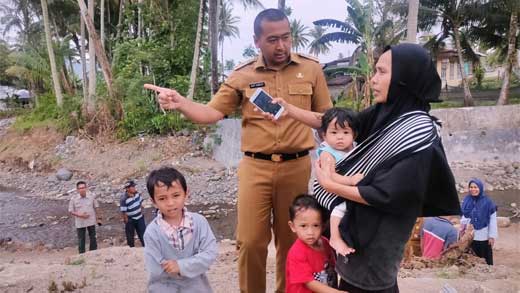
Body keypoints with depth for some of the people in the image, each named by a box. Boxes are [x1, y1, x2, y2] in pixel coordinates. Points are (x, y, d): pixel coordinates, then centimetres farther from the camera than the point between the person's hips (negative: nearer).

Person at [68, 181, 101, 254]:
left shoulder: (92, 196, -9)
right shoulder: (73, 199, -11)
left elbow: (96, 207, 3)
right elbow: (70, 211, -5)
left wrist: (98, 218, 4)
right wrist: (80, 215, -20)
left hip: (91, 221, 1)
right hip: (80, 223, -1)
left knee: (93, 239, 13)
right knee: (81, 240, 8)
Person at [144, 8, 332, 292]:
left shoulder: (311, 69, 3)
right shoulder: (242, 75, 2)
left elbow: (327, 117, 8)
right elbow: (212, 112, -1)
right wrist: (180, 103, -20)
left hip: (296, 166, 1)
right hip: (255, 167, 0)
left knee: (291, 241, 13)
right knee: (250, 241, 3)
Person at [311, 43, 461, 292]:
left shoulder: (418, 135, -24)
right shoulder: (385, 112, -1)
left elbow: (385, 195, -23)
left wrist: (330, 186, -17)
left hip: (377, 238, -7)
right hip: (357, 223, 7)